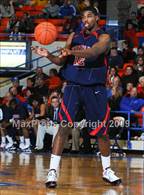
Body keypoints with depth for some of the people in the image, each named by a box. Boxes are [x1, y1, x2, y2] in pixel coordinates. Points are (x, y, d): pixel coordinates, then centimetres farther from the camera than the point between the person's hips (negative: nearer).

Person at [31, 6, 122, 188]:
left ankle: (107, 171, 24)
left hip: (95, 88, -2)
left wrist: (70, 51, -41)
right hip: (74, 86, 2)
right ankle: (53, 171, -12)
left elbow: (93, 52, -25)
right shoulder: (74, 36, 9)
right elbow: (61, 61, 10)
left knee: (102, 130, 6)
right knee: (63, 126, -12)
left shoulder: (103, 37, -4)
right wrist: (48, 55, -11)